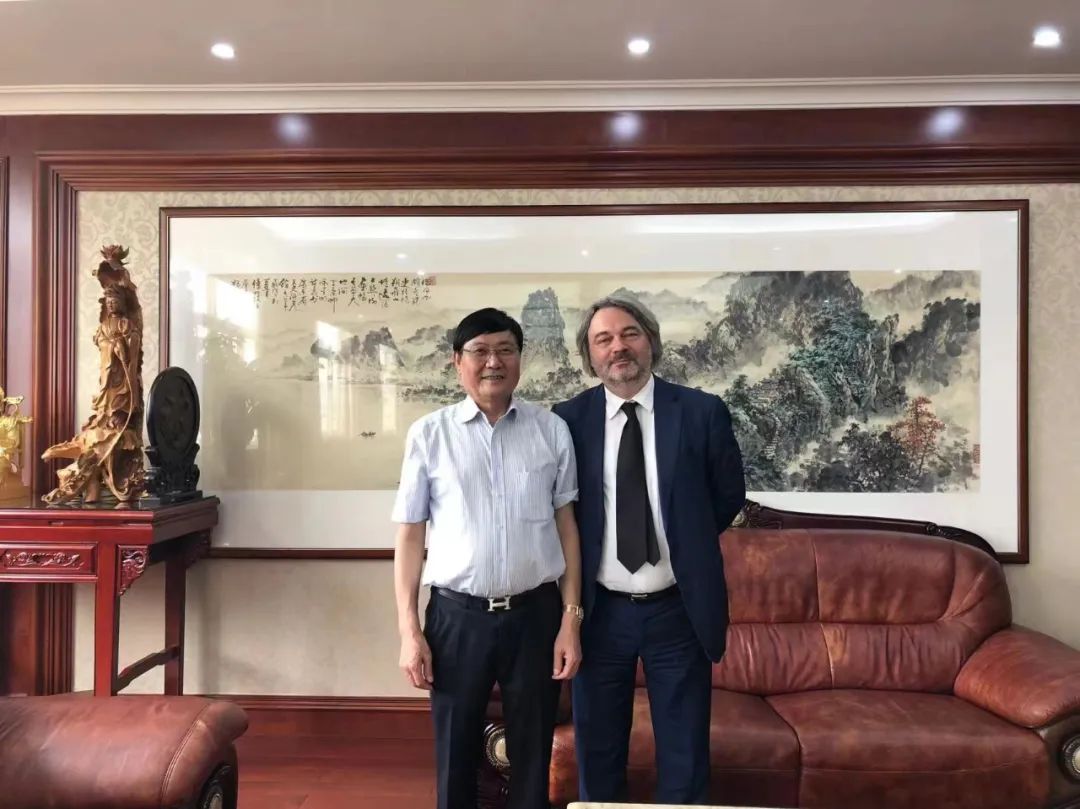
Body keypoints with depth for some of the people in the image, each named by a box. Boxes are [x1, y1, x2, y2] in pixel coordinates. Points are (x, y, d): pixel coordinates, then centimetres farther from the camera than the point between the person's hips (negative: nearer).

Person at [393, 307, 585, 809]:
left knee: (533, 753, 17)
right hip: (458, 615, 0)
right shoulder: (428, 435, -2)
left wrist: (571, 617, -1)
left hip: (536, 613, 1)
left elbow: (566, 525, 3)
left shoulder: (552, 430, 1)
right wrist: (408, 630, -3)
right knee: (455, 753, 16)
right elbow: (410, 535, -1)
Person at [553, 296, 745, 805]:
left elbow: (730, 495, 6)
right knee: (597, 753, 18)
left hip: (678, 610, 0)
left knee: (684, 754, 15)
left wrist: (684, 538, 5)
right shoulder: (568, 419, -5)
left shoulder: (702, 412, -6)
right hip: (599, 611, 1)